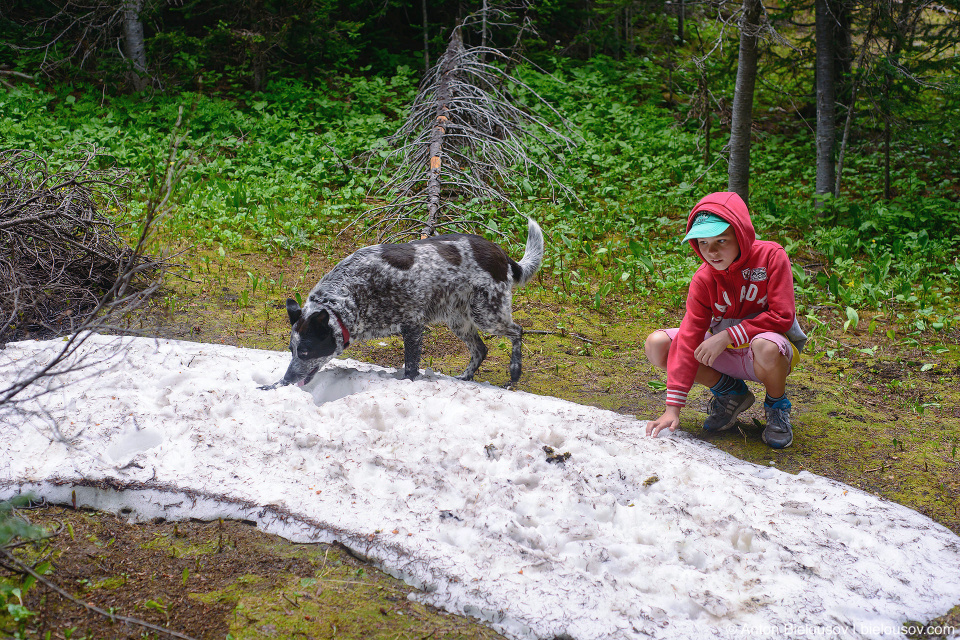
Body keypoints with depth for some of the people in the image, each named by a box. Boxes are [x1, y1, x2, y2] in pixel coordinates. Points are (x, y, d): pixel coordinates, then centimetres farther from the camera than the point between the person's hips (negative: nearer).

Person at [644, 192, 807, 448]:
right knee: (656, 344, -14)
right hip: (726, 353, 4)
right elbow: (689, 337, -18)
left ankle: (777, 408, -6)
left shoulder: (770, 256, -19)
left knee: (765, 346, -42)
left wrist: (727, 335, -30)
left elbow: (782, 316, -22)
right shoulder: (703, 279, -12)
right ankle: (731, 393, 5)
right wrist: (673, 407, -24)